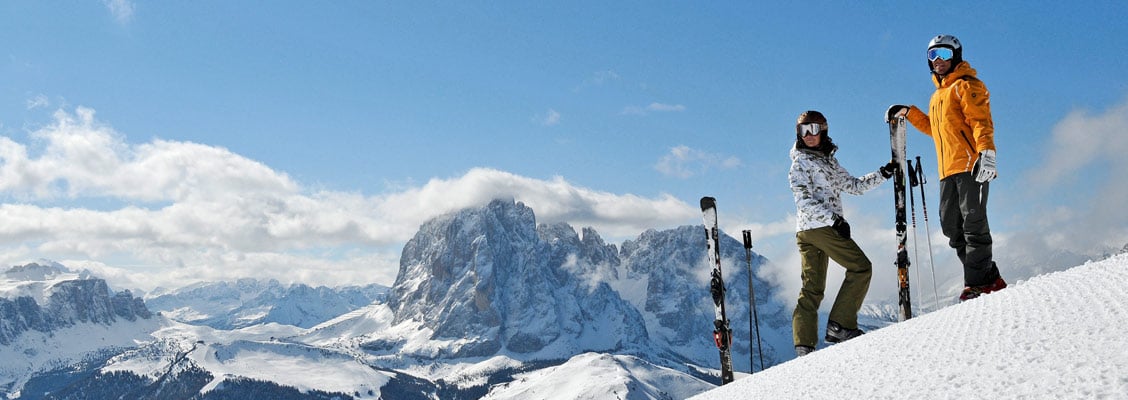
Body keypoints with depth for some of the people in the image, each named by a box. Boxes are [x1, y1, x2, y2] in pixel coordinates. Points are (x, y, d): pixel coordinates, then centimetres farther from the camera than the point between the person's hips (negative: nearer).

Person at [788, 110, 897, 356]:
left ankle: (804, 346, -1)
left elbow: (854, 186, 24)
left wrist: (883, 174, 13)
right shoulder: (800, 163, -2)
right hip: (818, 226, -8)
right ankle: (840, 325, -12)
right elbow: (804, 200, -12)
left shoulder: (829, 162, 23)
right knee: (861, 267, -8)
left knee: (812, 289, 2)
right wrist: (834, 219, -20)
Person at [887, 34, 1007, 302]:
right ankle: (988, 276, 7)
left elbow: (981, 121, -11)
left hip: (971, 166, -9)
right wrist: (909, 113, 31)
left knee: (973, 221, -11)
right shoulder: (937, 96, 26)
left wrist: (986, 151, -25)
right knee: (951, 226, 3)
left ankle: (978, 280, -11)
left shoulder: (966, 86, 1)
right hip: (948, 171, 9)